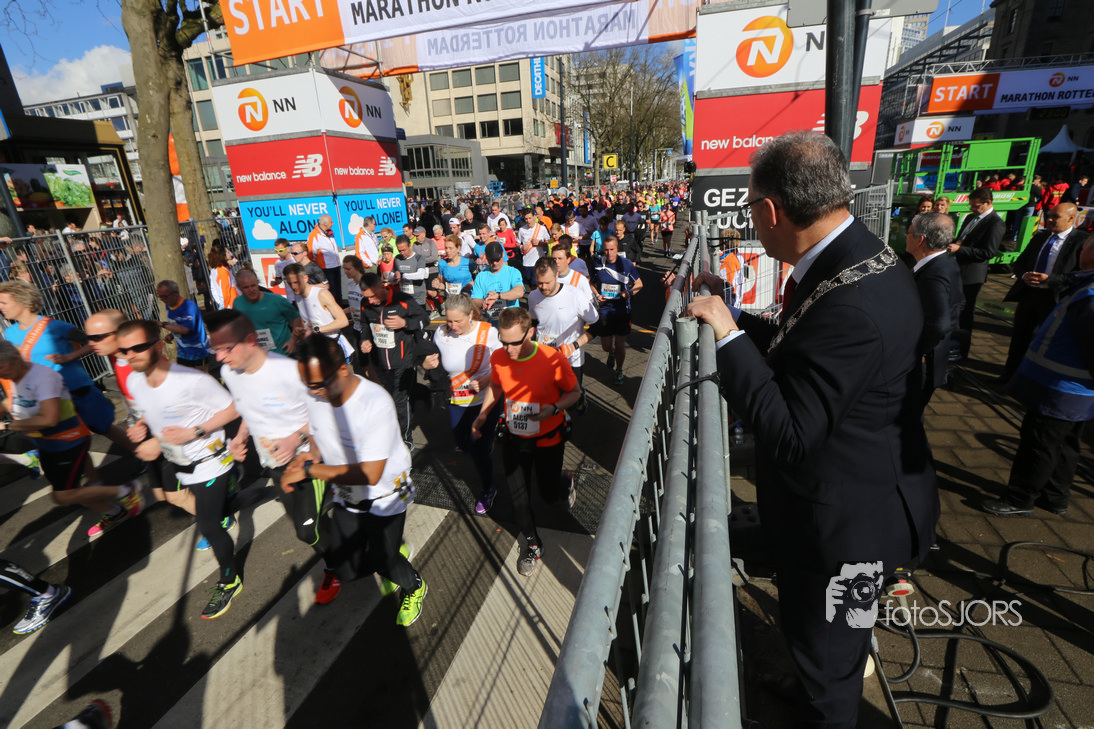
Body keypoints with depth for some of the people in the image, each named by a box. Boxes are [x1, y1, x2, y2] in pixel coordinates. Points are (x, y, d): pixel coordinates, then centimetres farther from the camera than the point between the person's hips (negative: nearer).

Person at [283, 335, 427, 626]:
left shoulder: (376, 403, -33)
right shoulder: (315, 395, -12)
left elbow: (370, 474, -32)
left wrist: (310, 470, -28)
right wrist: (312, 454, -15)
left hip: (384, 495, -6)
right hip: (346, 495, 6)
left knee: (382, 563, 1)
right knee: (347, 570, 13)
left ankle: (415, 587, 35)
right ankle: (394, 550, 43)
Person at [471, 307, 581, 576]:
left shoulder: (553, 359, -25)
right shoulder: (497, 358, -13)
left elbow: (575, 392, -10)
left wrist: (554, 408, -28)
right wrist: (482, 415, -2)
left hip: (548, 440, -3)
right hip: (514, 439, 3)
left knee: (549, 494, 13)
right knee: (518, 496, 12)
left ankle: (566, 485, 52)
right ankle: (532, 543, 39)